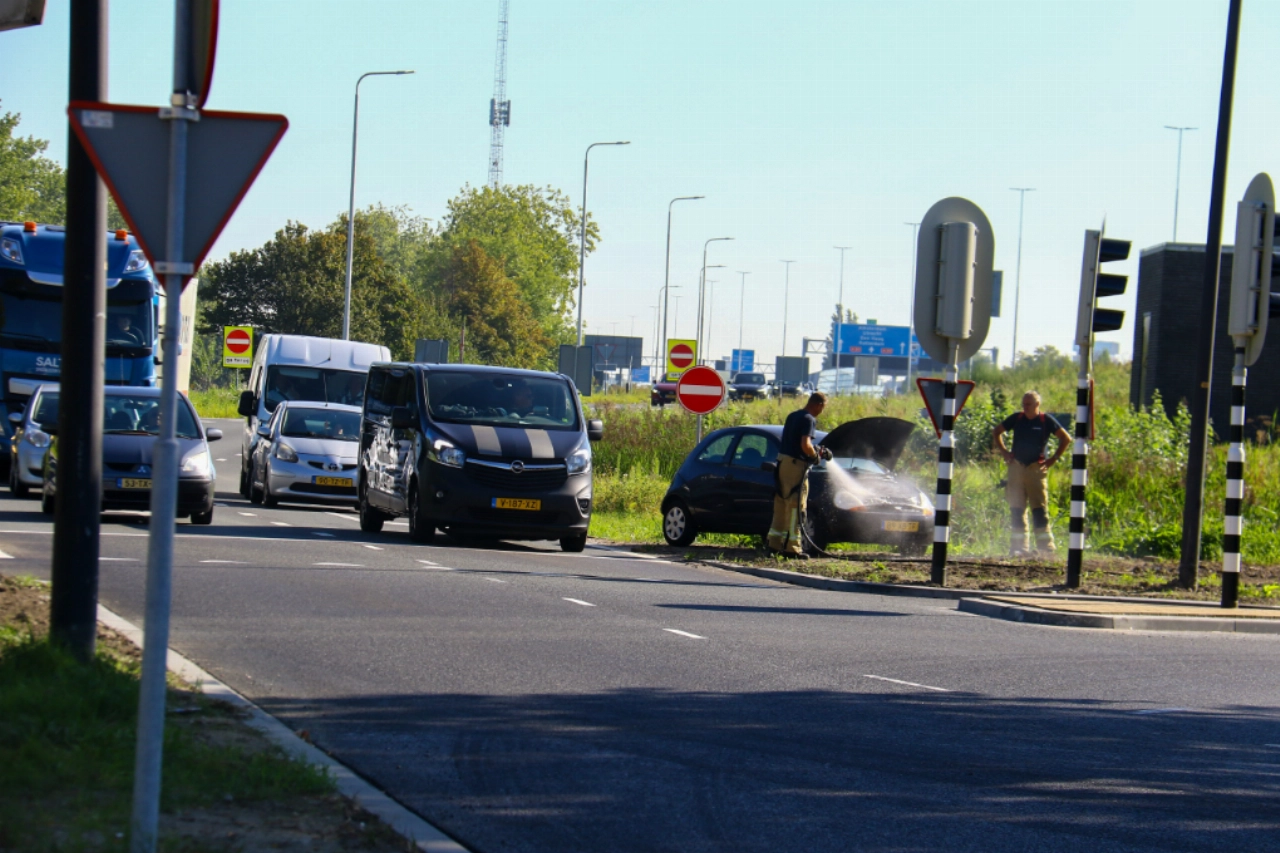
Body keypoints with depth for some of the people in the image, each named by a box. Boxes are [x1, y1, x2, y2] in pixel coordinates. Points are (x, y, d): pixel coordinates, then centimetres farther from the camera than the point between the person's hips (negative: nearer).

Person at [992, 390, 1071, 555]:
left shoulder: (1046, 421, -3)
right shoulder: (1016, 418, 6)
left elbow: (1066, 439, 1)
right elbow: (997, 432, 20)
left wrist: (1054, 459, -3)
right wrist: (1004, 452, 10)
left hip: (1036, 468, -3)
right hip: (1017, 467, 3)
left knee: (1039, 507, -6)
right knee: (1016, 509, 3)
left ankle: (1045, 543, -3)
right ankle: (1018, 546, 8)